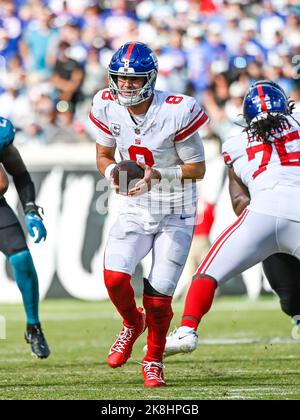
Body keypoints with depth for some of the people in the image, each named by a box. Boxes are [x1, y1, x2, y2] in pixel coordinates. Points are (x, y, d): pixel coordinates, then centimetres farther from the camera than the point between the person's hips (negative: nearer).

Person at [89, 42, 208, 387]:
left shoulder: (176, 112, -21)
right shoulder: (107, 107, -7)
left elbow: (197, 169, -12)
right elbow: (104, 155, 8)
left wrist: (157, 176, -26)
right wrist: (111, 172, -15)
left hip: (175, 215, -3)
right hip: (134, 212, 3)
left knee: (159, 296, -6)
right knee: (114, 279, -17)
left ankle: (153, 361, 21)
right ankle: (132, 323, 18)